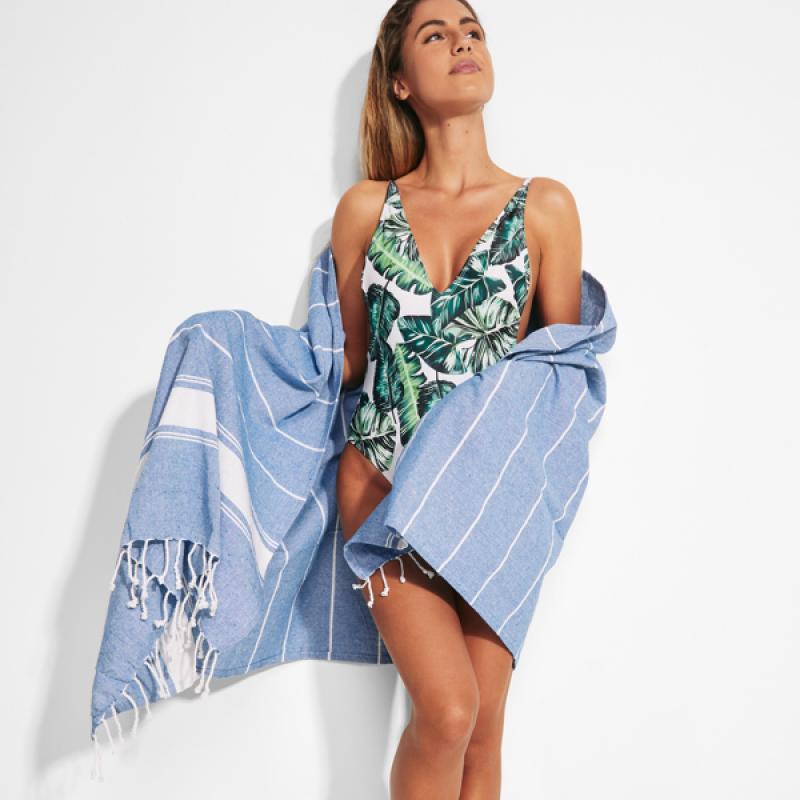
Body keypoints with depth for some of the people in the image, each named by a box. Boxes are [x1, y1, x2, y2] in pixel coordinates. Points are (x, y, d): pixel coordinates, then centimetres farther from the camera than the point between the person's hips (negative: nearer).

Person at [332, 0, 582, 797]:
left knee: (483, 732, 3)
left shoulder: (545, 207, 3)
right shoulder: (365, 207, 5)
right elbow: (350, 357, 12)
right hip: (383, 483, 0)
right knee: (448, 708, -14)